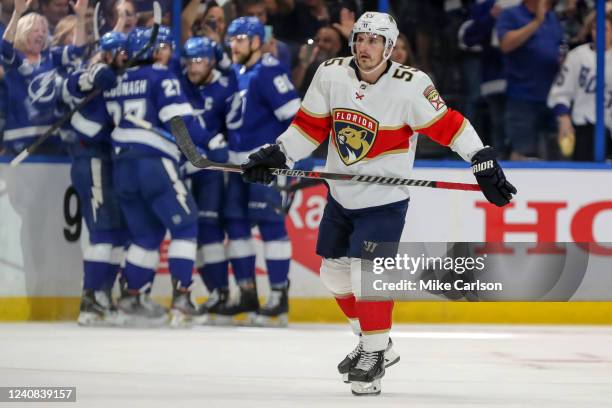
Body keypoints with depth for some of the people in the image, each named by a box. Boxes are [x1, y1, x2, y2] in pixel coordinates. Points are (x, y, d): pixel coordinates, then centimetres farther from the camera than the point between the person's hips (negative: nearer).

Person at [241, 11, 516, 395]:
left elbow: (448, 124, -15)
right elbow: (310, 125, 3)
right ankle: (378, 342, 31)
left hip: (384, 198, -6)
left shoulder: (410, 86, -20)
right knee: (335, 272, 13)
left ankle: (375, 353, 0)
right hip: (340, 193, 6)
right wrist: (276, 155, -5)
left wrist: (485, 163, -18)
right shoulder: (331, 75, -7)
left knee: (367, 272, -17)